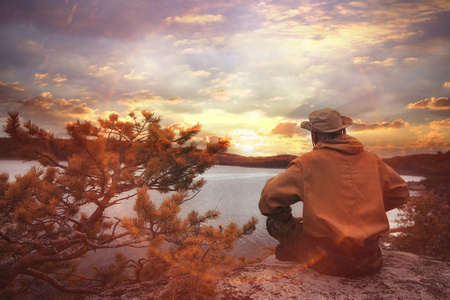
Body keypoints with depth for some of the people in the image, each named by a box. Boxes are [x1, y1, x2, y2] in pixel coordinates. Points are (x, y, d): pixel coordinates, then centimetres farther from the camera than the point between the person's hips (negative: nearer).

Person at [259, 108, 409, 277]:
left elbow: (268, 201, -6)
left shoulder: (307, 163, -7)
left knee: (275, 222, 10)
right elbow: (400, 193, 20)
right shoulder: (372, 160, 6)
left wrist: (284, 216, 15)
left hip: (329, 261, -5)